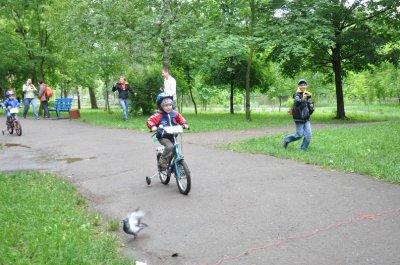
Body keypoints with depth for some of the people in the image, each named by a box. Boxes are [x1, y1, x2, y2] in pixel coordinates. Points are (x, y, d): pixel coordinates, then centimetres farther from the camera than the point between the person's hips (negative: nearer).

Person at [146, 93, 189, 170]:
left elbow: (180, 117, 18)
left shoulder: (174, 113, 4)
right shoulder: (158, 115, -12)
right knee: (170, 146, -31)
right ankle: (162, 162, -15)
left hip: (172, 136, 6)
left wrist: (184, 124, 2)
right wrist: (153, 126, -35)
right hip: (163, 137, -6)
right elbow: (149, 121, -17)